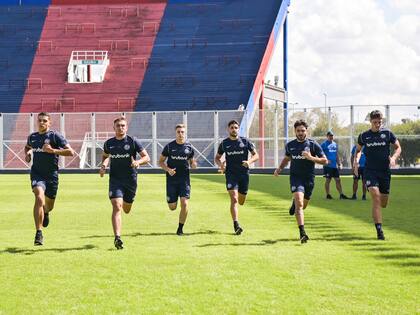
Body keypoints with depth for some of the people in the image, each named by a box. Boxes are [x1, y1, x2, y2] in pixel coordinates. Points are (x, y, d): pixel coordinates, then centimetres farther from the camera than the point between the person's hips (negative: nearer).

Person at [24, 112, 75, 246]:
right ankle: (38, 233, -25)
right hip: (37, 173, 1)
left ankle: (46, 212, 54)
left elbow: (70, 152, -13)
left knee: (49, 206, 12)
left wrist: (53, 151, -24)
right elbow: (27, 147, 31)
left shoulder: (55, 136, -7)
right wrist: (27, 153, 8)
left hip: (51, 175, -1)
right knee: (39, 198, -25)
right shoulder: (32, 137, 7)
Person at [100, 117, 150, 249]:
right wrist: (103, 165, 4)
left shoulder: (133, 141, -3)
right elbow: (105, 156, 25)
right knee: (117, 207, -18)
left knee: (126, 210, 14)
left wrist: (138, 162, -22)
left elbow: (147, 157, -2)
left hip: (130, 179, 0)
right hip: (115, 179, 0)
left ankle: (125, 202, 53)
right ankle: (117, 237, -22)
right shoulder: (109, 143, 5)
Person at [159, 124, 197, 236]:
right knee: (172, 207, 3)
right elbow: (160, 161, 4)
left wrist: (194, 164, -12)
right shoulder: (169, 146, -1)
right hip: (171, 179, 0)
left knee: (184, 203, -14)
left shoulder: (189, 147, 3)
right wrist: (168, 169, -14)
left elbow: (192, 163, 12)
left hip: (184, 179, 0)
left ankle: (180, 228, 2)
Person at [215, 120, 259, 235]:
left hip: (244, 173, 1)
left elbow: (256, 155, 4)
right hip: (230, 174, -1)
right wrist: (220, 165, -8)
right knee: (234, 199, -17)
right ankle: (236, 225, -19)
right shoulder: (224, 143, 4)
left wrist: (249, 161, -17)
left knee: (241, 202, 12)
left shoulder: (245, 141, 2)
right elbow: (217, 157, 15)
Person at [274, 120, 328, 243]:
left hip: (309, 178, 1)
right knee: (299, 202, -22)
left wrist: (311, 158, -19)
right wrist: (279, 168, 8)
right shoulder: (290, 145, 5)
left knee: (302, 206, 14)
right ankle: (302, 233, -25)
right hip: (296, 176, -1)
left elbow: (325, 160, -4)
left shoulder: (313, 144, -3)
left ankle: (294, 203, 53)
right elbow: (287, 158, 24)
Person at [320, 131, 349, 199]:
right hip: (328, 166, -6)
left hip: (335, 166, 6)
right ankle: (328, 195, 6)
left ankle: (341, 194, 5)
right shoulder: (324, 144, -4)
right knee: (328, 180, -1)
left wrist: (339, 163, 14)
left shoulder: (335, 144, 16)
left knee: (338, 180, 4)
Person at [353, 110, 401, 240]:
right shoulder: (363, 136, 3)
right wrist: (356, 161, 2)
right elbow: (358, 150, 19)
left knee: (383, 204, 7)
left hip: (385, 171, 1)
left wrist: (393, 157, -10)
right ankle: (379, 230, -18)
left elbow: (398, 148, 9)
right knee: (376, 198, -19)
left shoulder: (387, 133, 1)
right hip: (370, 171, -1)